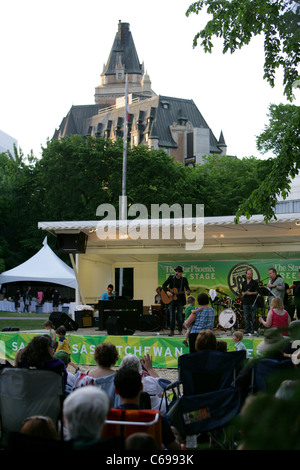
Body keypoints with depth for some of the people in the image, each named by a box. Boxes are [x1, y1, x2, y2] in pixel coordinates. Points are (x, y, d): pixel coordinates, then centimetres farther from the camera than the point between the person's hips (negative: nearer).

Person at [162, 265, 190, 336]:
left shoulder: (184, 279, 1)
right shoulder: (171, 277, 0)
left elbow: (187, 288, -8)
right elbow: (164, 285, -2)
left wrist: (187, 292, -32)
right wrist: (167, 292, -18)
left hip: (180, 300, 0)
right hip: (171, 300, 0)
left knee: (180, 316, 2)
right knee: (172, 316, 3)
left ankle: (180, 331, 10)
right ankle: (171, 331, 10)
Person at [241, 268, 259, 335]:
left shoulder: (254, 282, 2)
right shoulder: (244, 283, 16)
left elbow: (257, 292, -3)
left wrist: (251, 293, -16)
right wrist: (243, 293, -1)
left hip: (253, 302, -5)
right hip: (245, 302, 5)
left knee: (253, 317, -5)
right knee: (246, 317, 4)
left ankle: (254, 330, -1)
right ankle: (247, 330, 8)